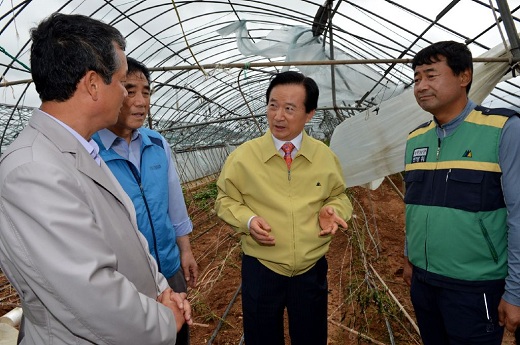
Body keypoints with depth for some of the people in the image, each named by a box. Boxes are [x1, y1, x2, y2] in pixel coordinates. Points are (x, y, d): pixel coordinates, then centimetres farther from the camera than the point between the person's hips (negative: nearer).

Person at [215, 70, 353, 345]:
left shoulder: (325, 156, -4)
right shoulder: (243, 156, -10)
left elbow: (338, 195, 11)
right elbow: (226, 199, 1)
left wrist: (332, 210, -11)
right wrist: (248, 220, -18)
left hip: (312, 269, 2)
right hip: (261, 269, -1)